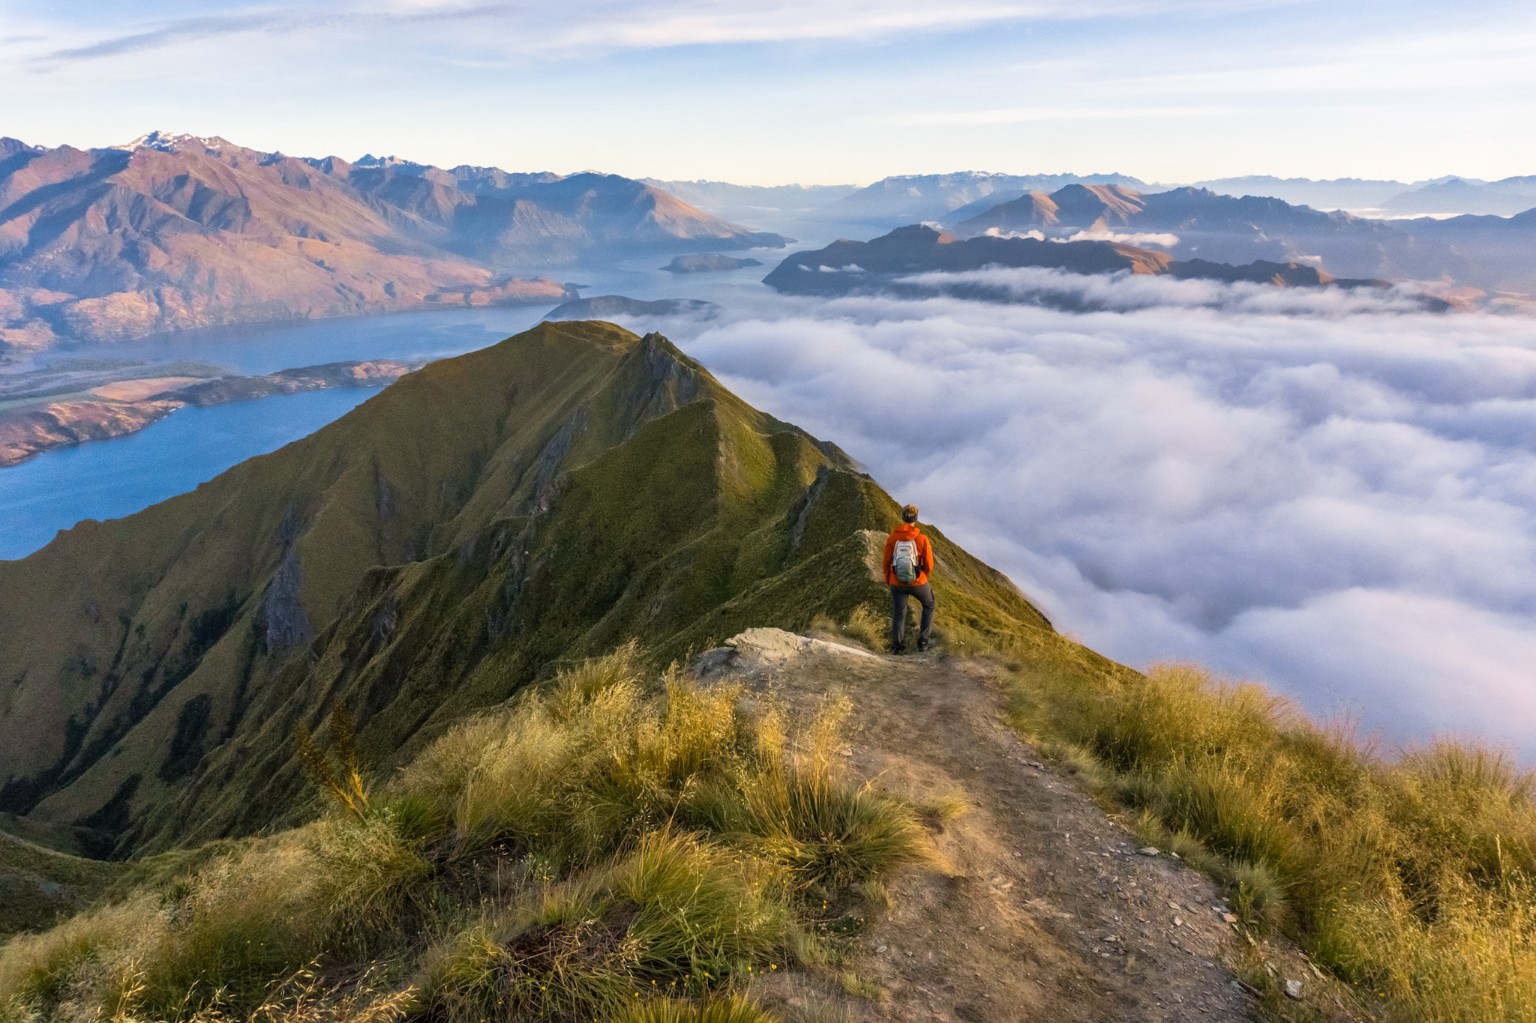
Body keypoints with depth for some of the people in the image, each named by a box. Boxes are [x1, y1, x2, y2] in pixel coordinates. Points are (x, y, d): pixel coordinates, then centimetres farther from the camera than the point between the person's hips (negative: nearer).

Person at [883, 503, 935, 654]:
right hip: (918, 582, -1)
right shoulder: (922, 539, -14)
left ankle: (898, 646, 16)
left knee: (898, 614, 15)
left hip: (897, 583, 1)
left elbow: (887, 561, -2)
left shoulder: (892, 538, -10)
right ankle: (923, 640, 23)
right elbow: (929, 565, -7)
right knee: (928, 605, 25)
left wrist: (887, 579, 15)